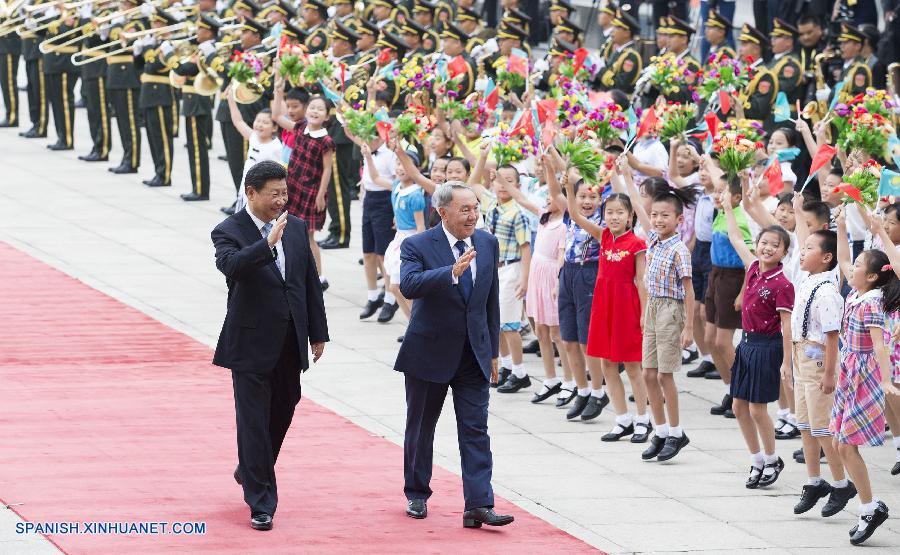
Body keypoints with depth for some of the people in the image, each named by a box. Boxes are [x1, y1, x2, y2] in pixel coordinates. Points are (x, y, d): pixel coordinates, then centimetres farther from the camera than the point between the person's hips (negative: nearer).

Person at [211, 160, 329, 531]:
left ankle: (250, 471, 41)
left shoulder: (296, 227, 7)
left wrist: (318, 334, 12)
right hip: (252, 344, -6)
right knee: (254, 421, -4)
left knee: (283, 411, 17)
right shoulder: (229, 232, -9)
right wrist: (268, 243, -38)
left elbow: (311, 283, 12)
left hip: (290, 344, 6)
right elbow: (231, 265, -31)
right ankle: (261, 504, 1)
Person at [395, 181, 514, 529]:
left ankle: (478, 505, -10)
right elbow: (409, 285, -31)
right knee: (421, 429, 11)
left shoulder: (488, 244, 4)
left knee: (476, 431, -5)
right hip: (430, 354, -3)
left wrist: (493, 351, 12)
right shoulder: (418, 246, -12)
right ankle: (417, 495, 28)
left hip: (474, 355, 3)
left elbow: (492, 300, 11)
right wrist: (452, 272, -43)